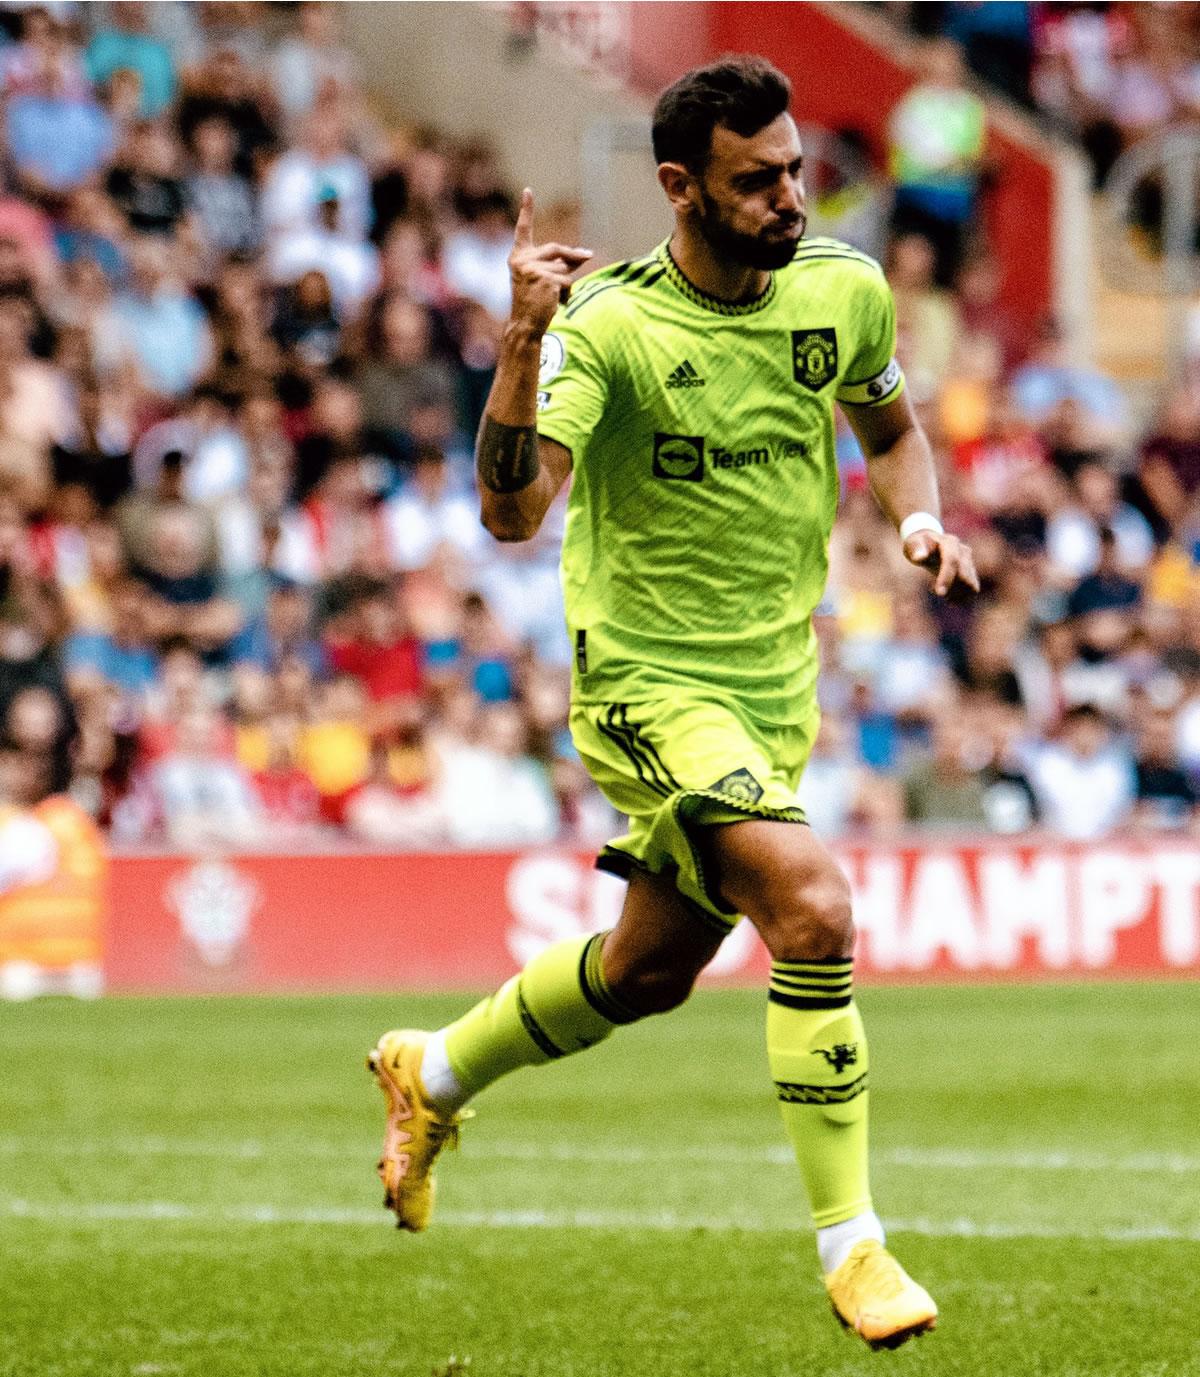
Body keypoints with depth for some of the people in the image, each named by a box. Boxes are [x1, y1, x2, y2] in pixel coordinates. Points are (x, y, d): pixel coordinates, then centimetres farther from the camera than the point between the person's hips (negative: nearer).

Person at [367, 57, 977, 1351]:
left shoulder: (845, 288, -2)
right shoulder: (609, 325, -20)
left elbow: (890, 428, 18)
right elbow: (511, 510, -30)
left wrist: (920, 520, -2)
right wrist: (523, 340, -41)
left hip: (774, 687, 7)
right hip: (648, 681, -7)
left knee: (650, 969, 19)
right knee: (814, 907, -25)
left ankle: (434, 1075, 46)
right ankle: (849, 1246, -15)